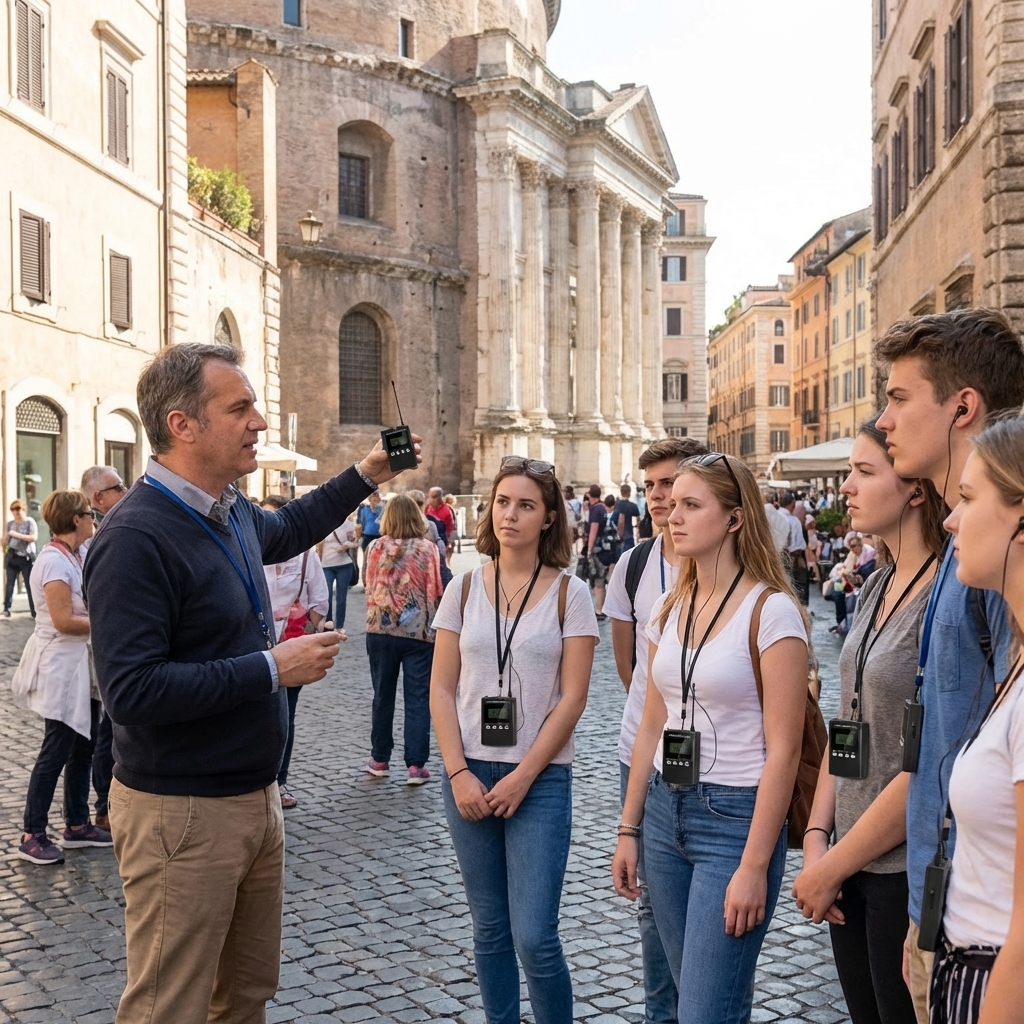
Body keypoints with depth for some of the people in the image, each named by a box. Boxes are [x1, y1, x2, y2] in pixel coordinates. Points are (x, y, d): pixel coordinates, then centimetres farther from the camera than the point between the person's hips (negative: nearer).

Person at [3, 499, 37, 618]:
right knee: (9, 583, -1)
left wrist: (17, 535, -20)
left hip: (26, 558, -4)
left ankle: (34, 611, -2)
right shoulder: (10, 523, 11)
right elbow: (4, 541, 11)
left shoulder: (30, 521, -2)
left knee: (30, 585, -4)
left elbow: (34, 537, -16)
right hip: (12, 557, 4)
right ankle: (7, 608, 4)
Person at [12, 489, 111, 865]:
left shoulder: (72, 558, 12)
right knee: (55, 752, -4)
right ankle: (32, 836, 5)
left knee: (82, 748, 14)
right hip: (61, 667, -10)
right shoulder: (55, 560, -17)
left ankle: (77, 825, 23)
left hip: (81, 666, 10)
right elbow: (63, 621, -22)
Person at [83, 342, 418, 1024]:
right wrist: (272, 669, -24)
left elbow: (286, 530, 31)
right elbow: (132, 690, -29)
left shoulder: (231, 513, 6)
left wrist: (366, 477, 24)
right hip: (182, 813, -9)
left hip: (255, 796, 9)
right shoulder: (137, 536, -22)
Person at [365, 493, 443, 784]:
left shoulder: (378, 548, -2)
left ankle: (379, 759, 22)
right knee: (418, 699, 3)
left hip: (380, 630, 2)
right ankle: (415, 765, 2)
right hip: (419, 632, -2)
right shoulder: (428, 549, -7)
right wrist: (434, 626, 10)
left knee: (383, 696, 14)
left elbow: (370, 589, 7)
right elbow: (436, 591, -5)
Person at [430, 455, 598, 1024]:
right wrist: (458, 773, -7)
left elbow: (572, 699, -7)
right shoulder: (465, 588, 4)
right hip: (469, 775, 3)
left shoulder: (569, 593, -3)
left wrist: (522, 776, -12)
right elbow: (442, 689, 3)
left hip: (541, 777, -3)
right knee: (490, 929, 12)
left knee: (534, 937, -6)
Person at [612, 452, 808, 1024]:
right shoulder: (669, 609, 8)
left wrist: (755, 865, -17)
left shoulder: (771, 610, -13)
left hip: (735, 817, -7)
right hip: (665, 810, 7)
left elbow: (783, 750, -15)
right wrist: (628, 830, 13)